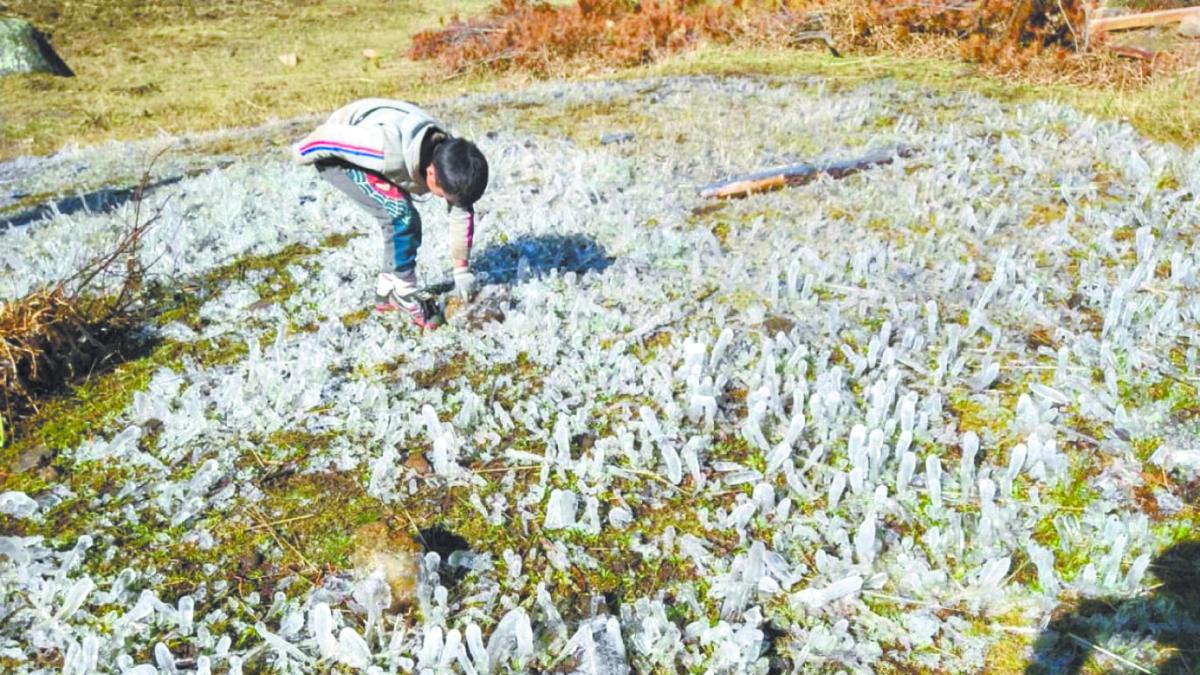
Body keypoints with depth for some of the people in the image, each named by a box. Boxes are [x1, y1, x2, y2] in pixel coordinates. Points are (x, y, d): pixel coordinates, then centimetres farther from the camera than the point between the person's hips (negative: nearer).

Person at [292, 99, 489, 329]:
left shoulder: (448, 159, -18)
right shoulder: (390, 152, -42)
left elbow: (463, 212, -6)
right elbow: (331, 137, -30)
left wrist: (462, 270, -2)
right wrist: (302, 153, -8)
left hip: (364, 153, 7)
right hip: (336, 153, -7)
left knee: (405, 223, 3)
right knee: (400, 215, -21)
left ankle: (387, 293, 18)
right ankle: (405, 294, -7)